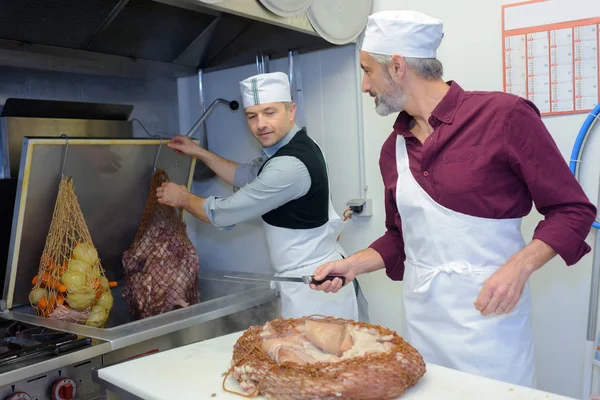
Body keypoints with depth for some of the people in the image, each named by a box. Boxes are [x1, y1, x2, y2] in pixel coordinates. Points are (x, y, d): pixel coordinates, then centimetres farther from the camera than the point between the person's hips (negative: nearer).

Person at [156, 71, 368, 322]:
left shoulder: (290, 165, -24)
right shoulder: (294, 146, 8)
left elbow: (223, 214, -15)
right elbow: (247, 176, 25)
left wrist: (183, 198, 3)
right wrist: (199, 153, 21)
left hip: (311, 286, -10)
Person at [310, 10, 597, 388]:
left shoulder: (505, 115, -11)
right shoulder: (393, 148, 8)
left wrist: (519, 266, -21)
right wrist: (351, 265, 2)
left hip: (489, 314, -5)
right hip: (420, 317, 5)